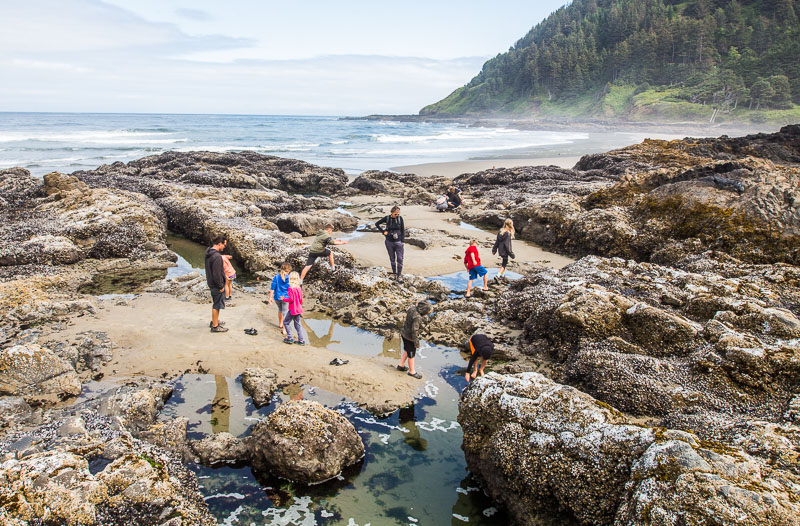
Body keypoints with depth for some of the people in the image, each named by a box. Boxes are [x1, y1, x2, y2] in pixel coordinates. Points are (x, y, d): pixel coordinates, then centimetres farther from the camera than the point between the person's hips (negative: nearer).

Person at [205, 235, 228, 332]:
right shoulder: (217, 257, -27)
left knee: (215, 303, 24)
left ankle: (214, 321, 39)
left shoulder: (208, 253, 2)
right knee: (217, 305, 3)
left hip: (211, 283, 9)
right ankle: (215, 326, 13)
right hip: (216, 285, -9)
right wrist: (221, 286, -16)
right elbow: (217, 274, -25)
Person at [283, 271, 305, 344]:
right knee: (297, 324, 14)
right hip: (299, 309, 7)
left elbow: (291, 299, -20)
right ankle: (301, 340, 14)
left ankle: (289, 338, 7)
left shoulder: (291, 288, -16)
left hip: (293, 309, -7)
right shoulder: (299, 288, 3)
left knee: (286, 322, 8)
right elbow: (301, 299, 9)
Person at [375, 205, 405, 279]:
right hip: (389, 242, 1)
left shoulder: (400, 218, -4)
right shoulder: (387, 218, -4)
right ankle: (394, 273, 23)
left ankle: (399, 275, 1)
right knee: (392, 259, 11)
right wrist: (383, 231, 0)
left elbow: (403, 230, 2)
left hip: (398, 242, -1)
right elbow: (377, 224, 9)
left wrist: (403, 241, -2)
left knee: (400, 259, -5)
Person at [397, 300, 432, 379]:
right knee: (411, 355, 13)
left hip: (404, 333, 8)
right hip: (410, 338, -8)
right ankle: (412, 371, 32)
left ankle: (401, 365, 45)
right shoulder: (417, 317, -34)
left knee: (406, 350, 29)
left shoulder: (412, 308, -9)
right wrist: (416, 342, -14)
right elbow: (414, 331, -27)